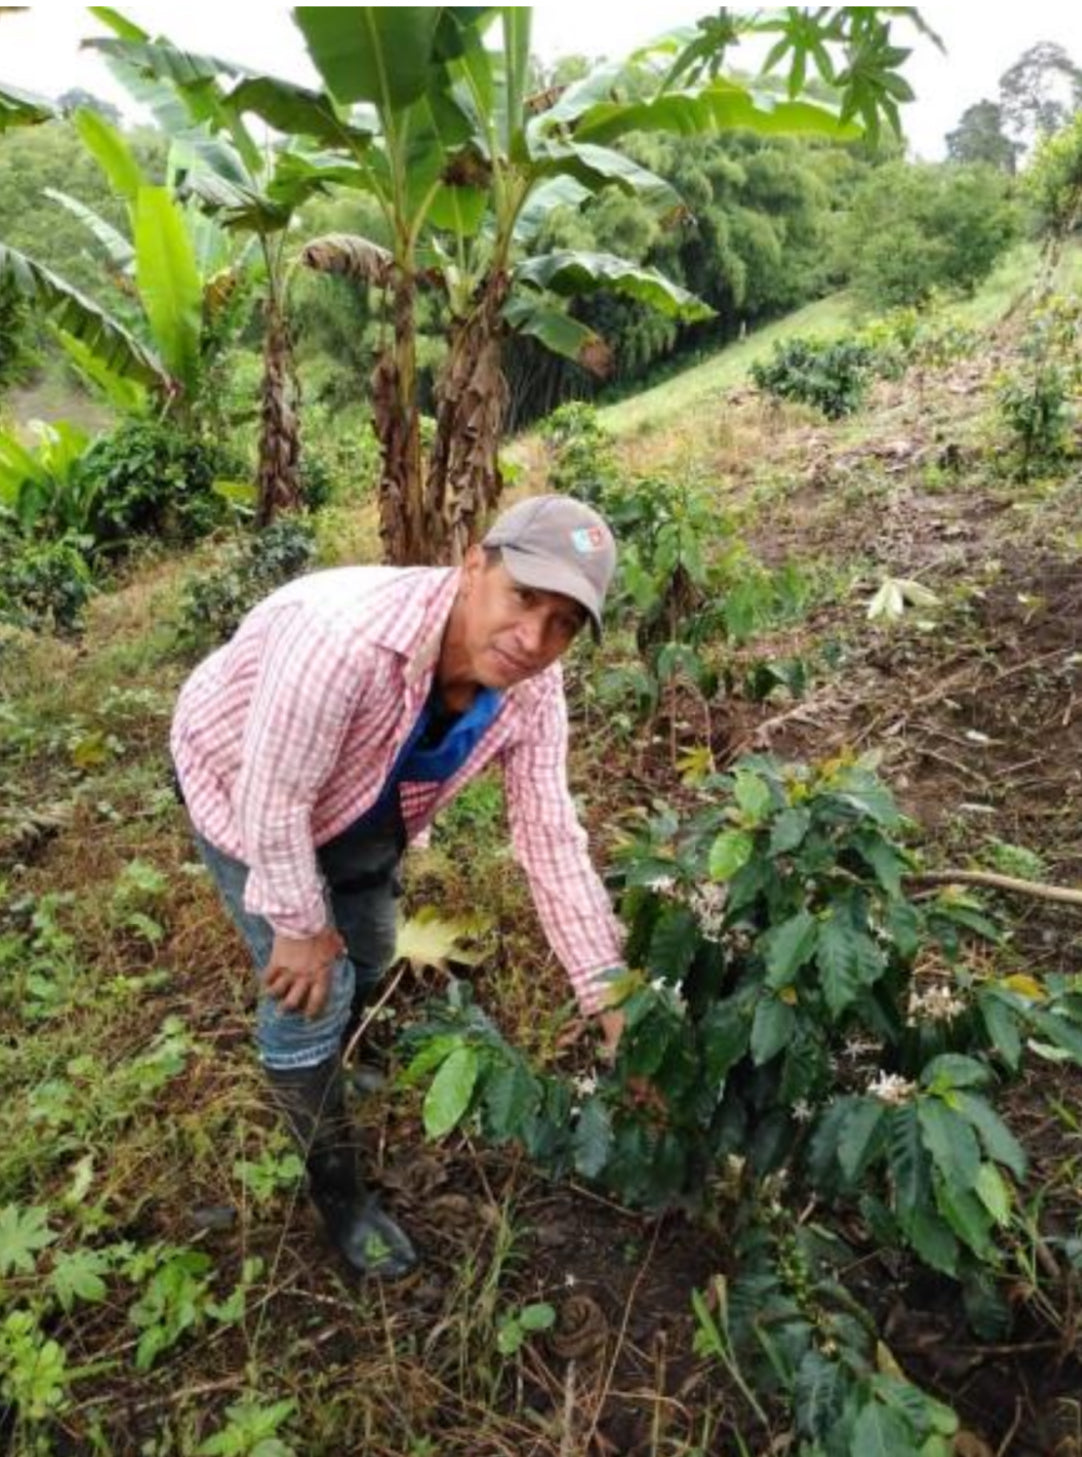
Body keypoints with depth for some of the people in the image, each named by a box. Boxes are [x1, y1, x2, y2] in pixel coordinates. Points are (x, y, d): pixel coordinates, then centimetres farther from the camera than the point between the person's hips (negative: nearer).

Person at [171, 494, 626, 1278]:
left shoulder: (532, 688, -24)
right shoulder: (346, 635, -45)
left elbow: (551, 837, -18)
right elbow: (274, 798, -34)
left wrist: (608, 993, -20)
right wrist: (301, 925, -21)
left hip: (360, 800, 6)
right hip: (245, 784, -5)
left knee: (371, 955, 22)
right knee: (312, 987, -6)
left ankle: (335, 1062, 55)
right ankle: (338, 1190, 19)